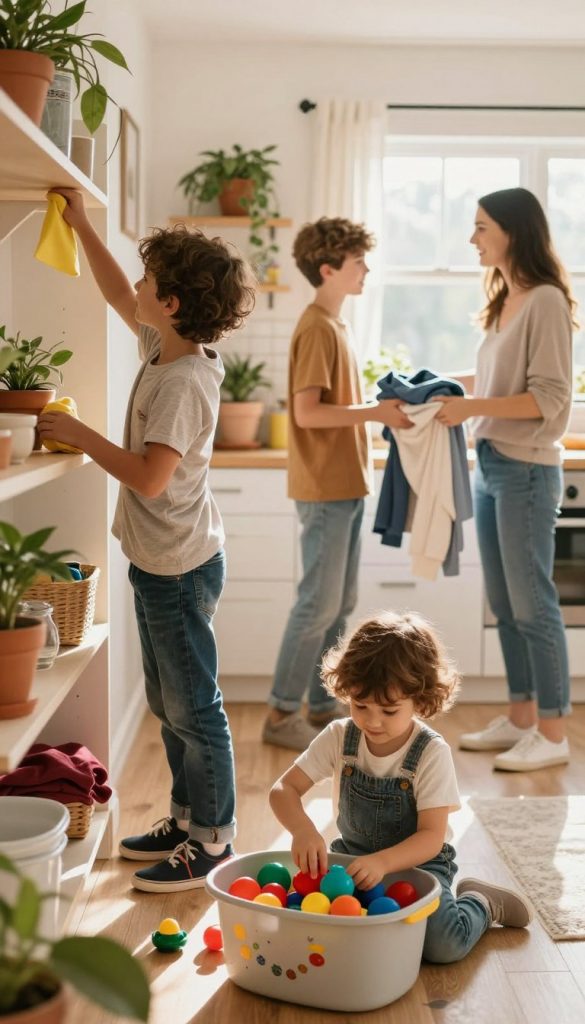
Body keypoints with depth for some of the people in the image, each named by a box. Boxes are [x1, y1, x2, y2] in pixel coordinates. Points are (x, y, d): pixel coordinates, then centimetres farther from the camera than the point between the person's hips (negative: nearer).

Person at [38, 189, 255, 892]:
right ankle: (187, 819, 31)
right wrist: (82, 228, 22)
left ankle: (212, 842, 13)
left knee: (194, 707, 1)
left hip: (179, 568, -10)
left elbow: (148, 477, -29)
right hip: (157, 562, 10)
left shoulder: (182, 382, -23)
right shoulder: (162, 347, 4)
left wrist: (81, 436, -17)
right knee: (167, 703, 18)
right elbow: (121, 300, 22)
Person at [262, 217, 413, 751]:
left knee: (339, 605, 13)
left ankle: (322, 707, 22)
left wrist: (381, 406, 7)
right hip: (325, 488, -10)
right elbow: (307, 412, -21)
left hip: (346, 486, 10)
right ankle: (281, 713, 6)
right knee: (319, 604, -4)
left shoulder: (336, 325, 16)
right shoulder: (317, 328, -14)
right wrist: (376, 412, -21)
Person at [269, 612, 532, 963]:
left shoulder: (432, 753, -17)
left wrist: (383, 862, -40)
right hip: (353, 856, 3)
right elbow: (284, 789, -10)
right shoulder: (340, 737, -8)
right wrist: (303, 829, -33)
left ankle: (482, 904, 9)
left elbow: (432, 837, -20)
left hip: (416, 861, -3)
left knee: (444, 944, -27)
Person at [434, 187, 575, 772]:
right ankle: (520, 718, 24)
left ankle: (552, 734, 8)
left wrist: (473, 407, -22)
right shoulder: (504, 302, 13)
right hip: (489, 468, 9)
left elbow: (550, 399, -17)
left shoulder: (546, 302, -12)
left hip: (526, 472, -9)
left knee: (532, 603, -2)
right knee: (504, 604, 13)